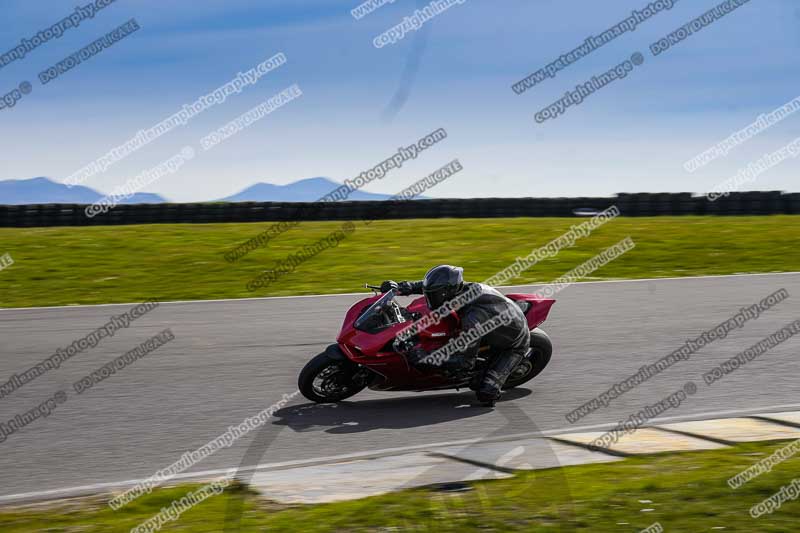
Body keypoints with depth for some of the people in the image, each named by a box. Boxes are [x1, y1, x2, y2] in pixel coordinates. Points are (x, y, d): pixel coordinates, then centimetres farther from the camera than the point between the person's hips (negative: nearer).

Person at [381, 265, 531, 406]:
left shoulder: (473, 318, -38)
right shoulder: (467, 288, -15)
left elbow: (466, 360, -36)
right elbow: (437, 286, 5)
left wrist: (425, 357, -43)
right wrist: (405, 287, -7)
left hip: (513, 345, -8)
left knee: (485, 395, -24)